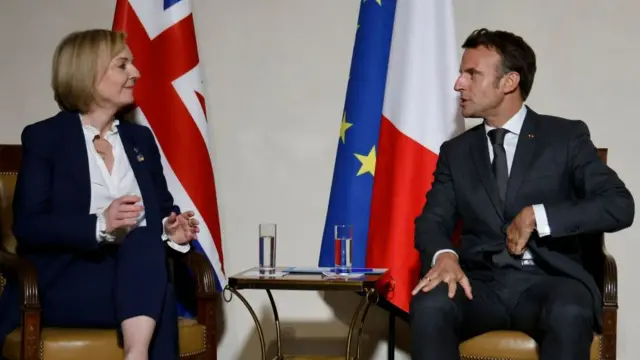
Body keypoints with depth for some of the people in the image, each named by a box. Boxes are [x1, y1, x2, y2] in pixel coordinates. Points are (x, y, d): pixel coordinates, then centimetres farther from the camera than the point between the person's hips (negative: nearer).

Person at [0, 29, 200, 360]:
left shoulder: (140, 138, 19)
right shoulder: (44, 137, 2)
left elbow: (162, 209, 20)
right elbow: (27, 226, -8)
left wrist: (172, 229, -6)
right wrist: (100, 225, -22)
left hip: (137, 268, 5)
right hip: (66, 283, -5)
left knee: (144, 240, -33)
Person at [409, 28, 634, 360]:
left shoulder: (566, 136, 6)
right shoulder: (455, 152, 17)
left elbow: (620, 205, -4)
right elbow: (432, 220, 7)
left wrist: (538, 216, -12)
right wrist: (444, 255, -17)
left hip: (548, 281, -2)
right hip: (481, 284, 3)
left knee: (569, 314, -38)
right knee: (429, 305, -32)